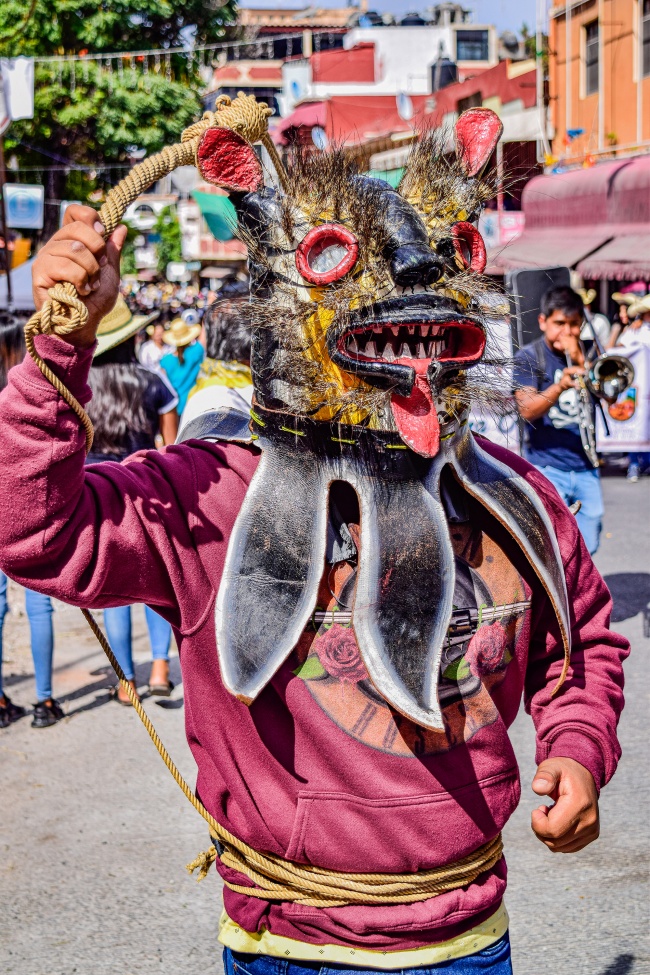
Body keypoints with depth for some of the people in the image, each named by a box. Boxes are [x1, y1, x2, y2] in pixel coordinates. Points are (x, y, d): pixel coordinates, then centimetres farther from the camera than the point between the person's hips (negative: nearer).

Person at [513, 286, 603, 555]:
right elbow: (527, 410, -16)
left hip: (585, 466, 5)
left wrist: (579, 361, -13)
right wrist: (560, 386, -33)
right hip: (547, 467, -5)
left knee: (586, 547, 8)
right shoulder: (529, 357, -3)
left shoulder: (585, 353, 10)